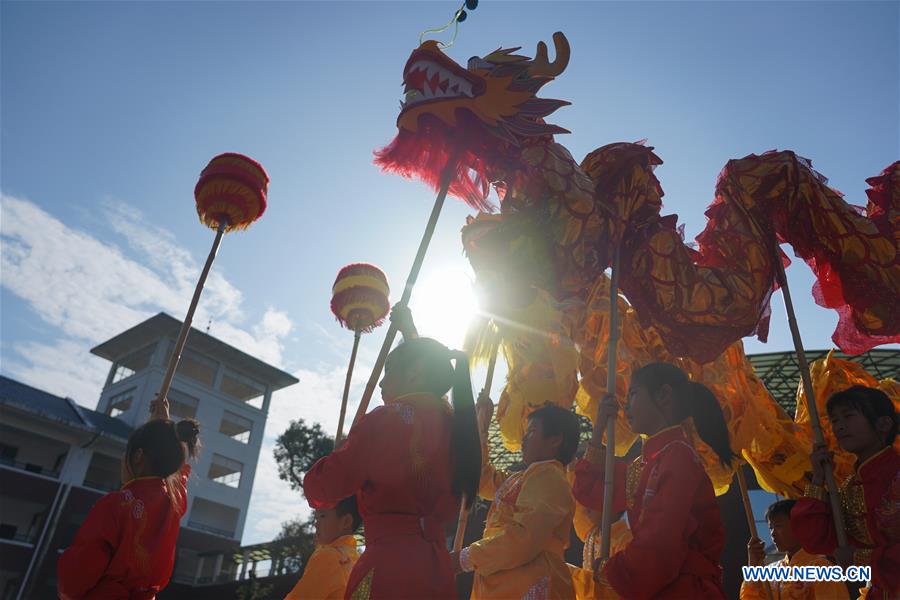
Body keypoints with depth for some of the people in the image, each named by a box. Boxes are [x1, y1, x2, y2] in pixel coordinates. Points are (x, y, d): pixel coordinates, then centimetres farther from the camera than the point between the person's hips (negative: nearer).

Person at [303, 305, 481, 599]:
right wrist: (408, 329, 49)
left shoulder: (391, 418, -8)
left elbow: (322, 489, -8)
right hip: (438, 570, 8)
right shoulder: (454, 423, 13)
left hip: (390, 567, -8)